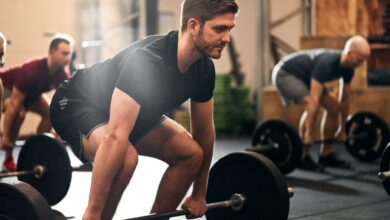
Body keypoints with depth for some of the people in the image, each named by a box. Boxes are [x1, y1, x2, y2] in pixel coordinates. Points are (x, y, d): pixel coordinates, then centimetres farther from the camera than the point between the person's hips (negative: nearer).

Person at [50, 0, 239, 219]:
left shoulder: (204, 69, -14)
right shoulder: (147, 61, -39)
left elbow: (204, 129, 0)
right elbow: (115, 136, -43)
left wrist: (199, 195, 6)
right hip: (76, 104, -8)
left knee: (190, 153, -3)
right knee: (125, 158, -36)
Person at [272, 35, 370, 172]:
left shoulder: (348, 67, -10)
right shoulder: (327, 63, -36)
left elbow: (345, 99, 2)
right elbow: (314, 100, -39)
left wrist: (342, 130, 6)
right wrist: (309, 133, -38)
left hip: (304, 76, 9)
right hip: (285, 73, -9)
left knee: (334, 106, 0)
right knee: (312, 107, -28)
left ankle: (326, 155, 8)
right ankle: (302, 158, -17)